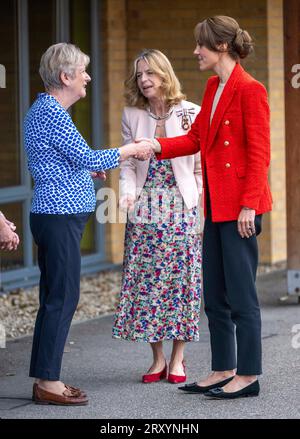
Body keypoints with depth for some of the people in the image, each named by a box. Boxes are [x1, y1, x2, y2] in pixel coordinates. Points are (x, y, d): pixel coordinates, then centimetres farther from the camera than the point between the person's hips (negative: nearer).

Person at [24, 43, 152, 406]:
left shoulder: (41, 110, 17)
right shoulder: (52, 114, -16)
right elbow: (88, 158, -19)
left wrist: (87, 170, 22)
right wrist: (128, 151, -7)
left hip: (52, 216, 11)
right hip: (60, 216, -11)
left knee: (53, 296, 11)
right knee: (62, 297, -8)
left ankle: (44, 378, 15)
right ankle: (48, 381, -6)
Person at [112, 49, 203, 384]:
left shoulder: (190, 113, -1)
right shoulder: (132, 115, 5)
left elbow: (200, 165, 1)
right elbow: (127, 164, 5)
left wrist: (197, 203, -6)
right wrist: (128, 193, -12)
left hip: (181, 207, -2)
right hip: (144, 209, 2)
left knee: (181, 279, 0)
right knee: (144, 280, 0)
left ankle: (177, 359, 10)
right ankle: (157, 359, 11)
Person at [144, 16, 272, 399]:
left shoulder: (249, 91, -13)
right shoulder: (213, 88, 13)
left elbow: (259, 154, -15)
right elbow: (195, 138, 16)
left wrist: (249, 205, -19)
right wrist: (157, 146, 2)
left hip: (239, 207, -9)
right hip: (216, 206, 9)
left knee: (241, 294, -3)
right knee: (214, 295, 13)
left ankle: (248, 375, 4)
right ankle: (223, 370, 21)